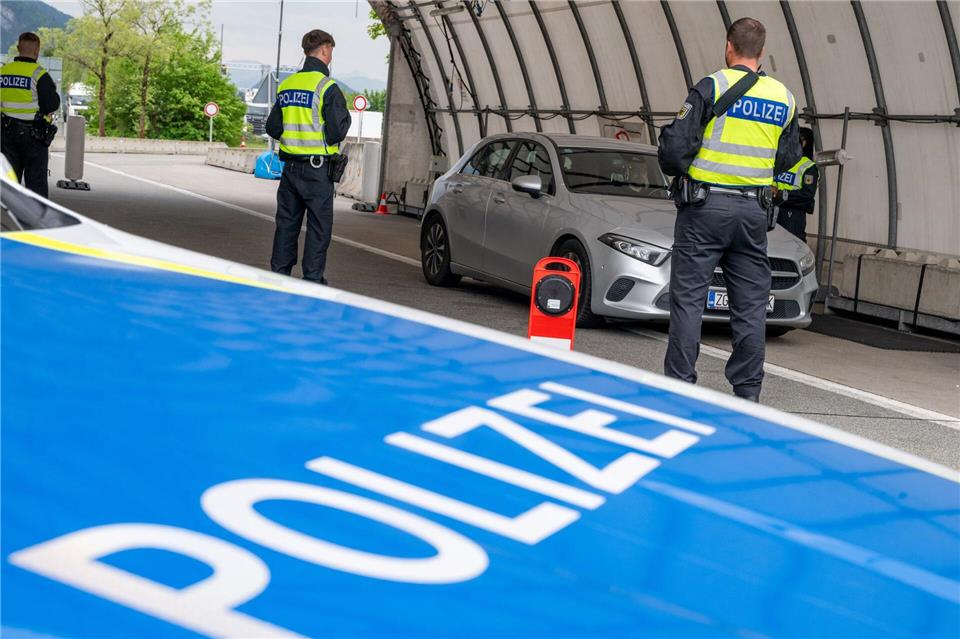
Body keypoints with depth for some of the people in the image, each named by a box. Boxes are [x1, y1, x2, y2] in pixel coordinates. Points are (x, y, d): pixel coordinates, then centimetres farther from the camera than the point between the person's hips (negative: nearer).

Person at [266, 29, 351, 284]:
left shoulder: (286, 85, 9)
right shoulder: (327, 87, -12)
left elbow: (272, 128, 12)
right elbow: (337, 132, -15)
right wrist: (345, 117, 5)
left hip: (290, 166, 6)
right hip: (317, 168, -6)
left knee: (286, 223, 12)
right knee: (319, 225, 2)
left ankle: (279, 273, 15)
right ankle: (312, 278, 2)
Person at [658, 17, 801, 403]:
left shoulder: (712, 88, -8)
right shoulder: (784, 99, 8)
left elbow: (675, 145, -11)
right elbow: (788, 160, 14)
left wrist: (676, 169, 9)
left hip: (704, 208, -4)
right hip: (753, 212, 4)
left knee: (688, 298, 1)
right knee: (751, 305, 8)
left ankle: (679, 387, 0)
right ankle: (747, 393, 12)